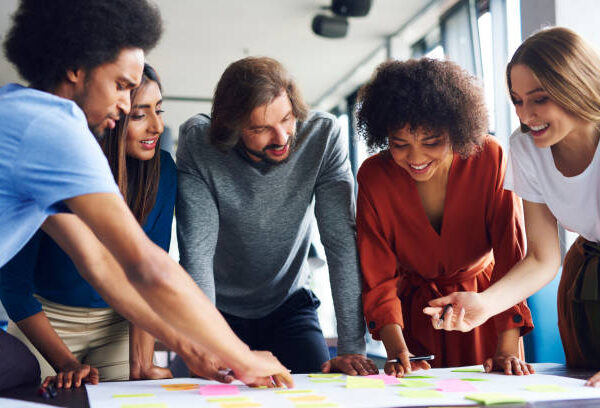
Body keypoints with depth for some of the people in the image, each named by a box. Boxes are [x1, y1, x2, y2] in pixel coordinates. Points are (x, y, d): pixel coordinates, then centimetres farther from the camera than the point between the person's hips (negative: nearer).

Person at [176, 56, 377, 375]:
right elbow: (197, 250, -25)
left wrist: (351, 346, -27)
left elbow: (343, 242, -22)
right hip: (220, 310, 0)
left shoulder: (323, 135, -20)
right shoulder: (198, 143, -21)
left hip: (288, 305, 1)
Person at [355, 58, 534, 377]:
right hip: (416, 314, 1)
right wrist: (397, 351, -31)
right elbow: (377, 278, -16)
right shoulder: (374, 176, -18)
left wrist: (508, 349, -28)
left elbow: (511, 255, -20)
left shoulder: (489, 159, -21)